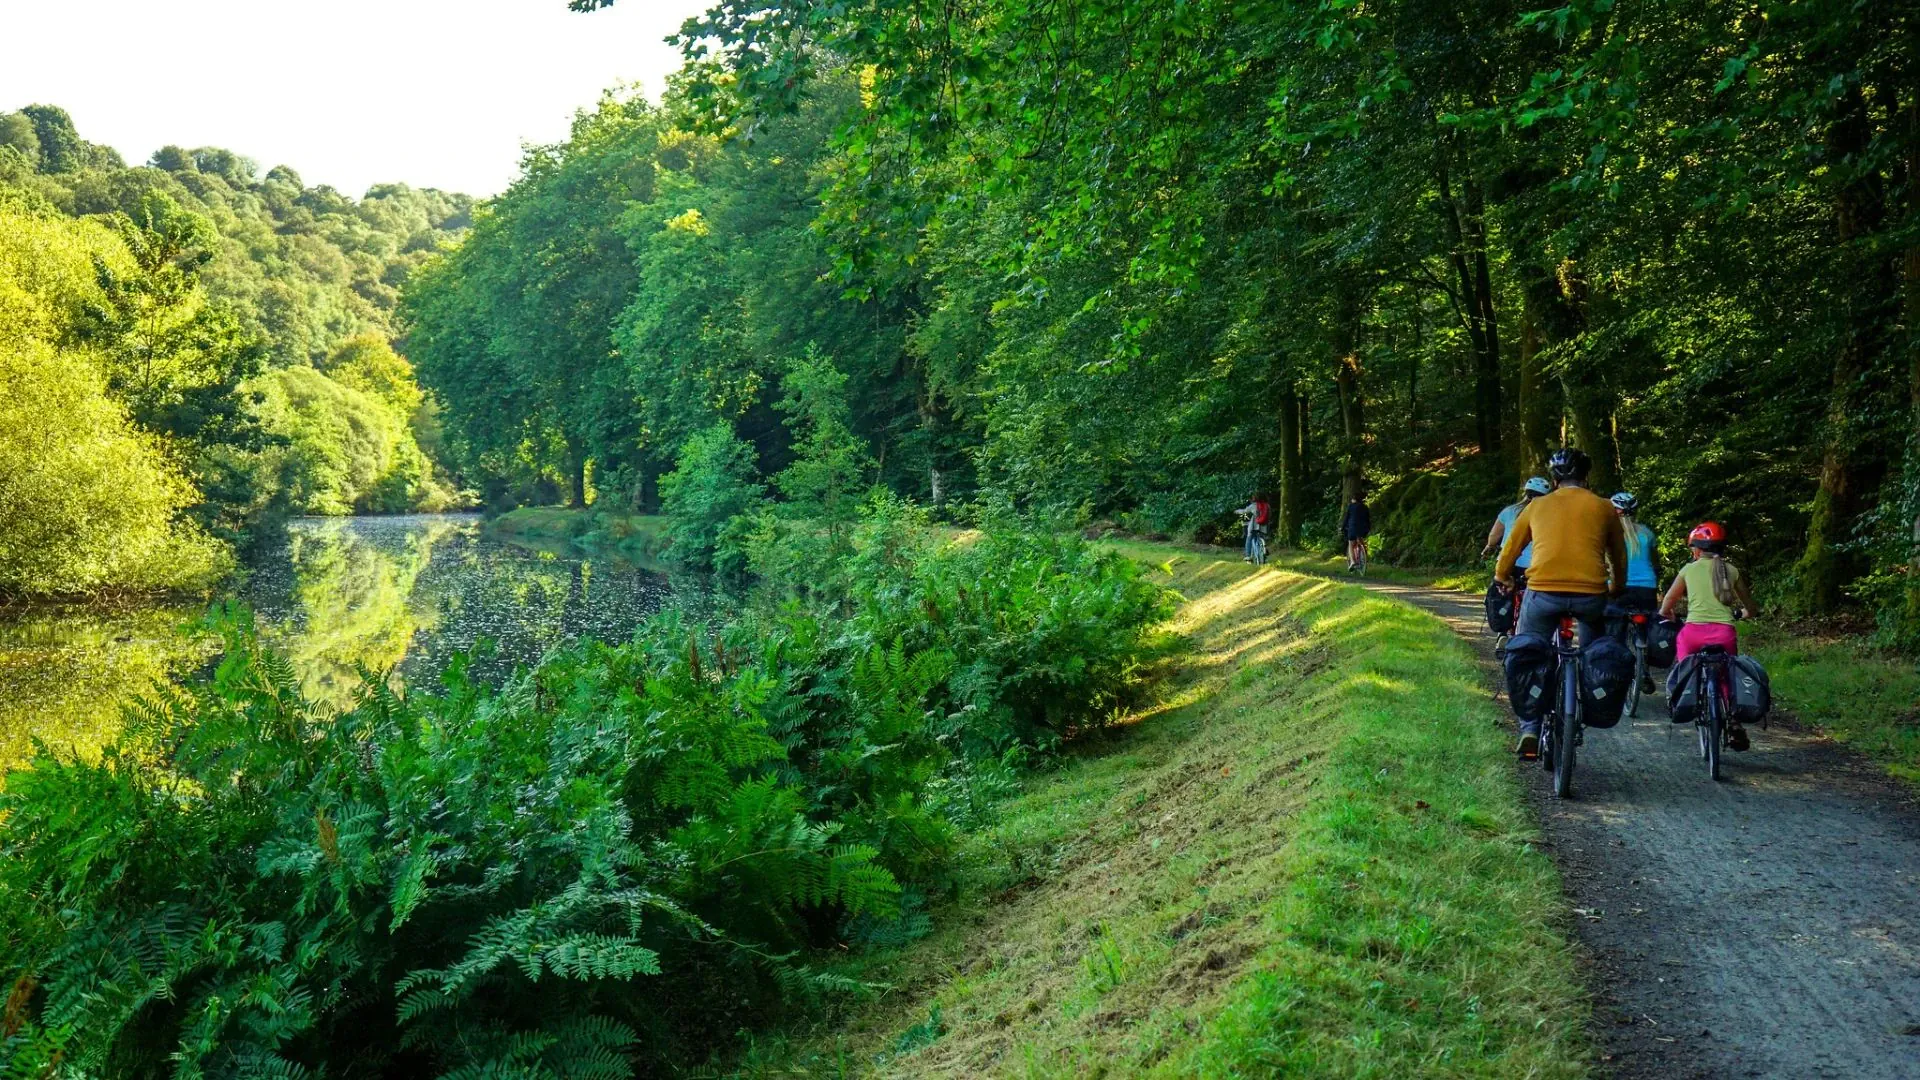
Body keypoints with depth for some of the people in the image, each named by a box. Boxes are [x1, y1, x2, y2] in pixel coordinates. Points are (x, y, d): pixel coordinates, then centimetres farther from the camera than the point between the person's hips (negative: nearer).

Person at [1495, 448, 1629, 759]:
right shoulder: (1603, 508, 14)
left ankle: (1530, 730, 4)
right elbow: (1619, 558, 25)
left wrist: (1502, 577, 44)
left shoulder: (1538, 505, 15)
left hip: (1543, 592, 0)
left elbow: (1511, 548, 24)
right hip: (1590, 594, 1)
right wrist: (1617, 589, 44)